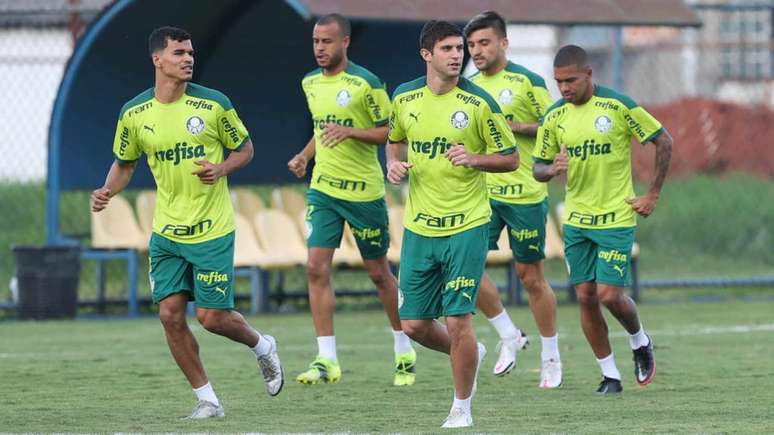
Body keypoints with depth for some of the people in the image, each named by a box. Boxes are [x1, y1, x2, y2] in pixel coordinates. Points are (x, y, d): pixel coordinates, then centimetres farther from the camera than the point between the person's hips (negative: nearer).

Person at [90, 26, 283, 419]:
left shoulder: (214, 104, -9)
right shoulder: (133, 113, -2)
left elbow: (244, 148, 4)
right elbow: (124, 164, 12)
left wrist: (221, 169, -16)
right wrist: (107, 191, -8)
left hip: (213, 230, -3)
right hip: (166, 233, 3)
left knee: (212, 317, -4)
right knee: (170, 315, -5)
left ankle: (262, 347, 29)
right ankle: (207, 399, 9)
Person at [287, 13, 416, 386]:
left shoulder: (365, 83, -11)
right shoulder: (310, 83, 8)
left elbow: (390, 131, -10)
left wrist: (350, 132, -24)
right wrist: (304, 156, 7)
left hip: (364, 191, -5)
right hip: (323, 188, 5)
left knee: (378, 272, 6)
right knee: (317, 268, -9)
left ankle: (404, 352, 24)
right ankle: (326, 360, -8)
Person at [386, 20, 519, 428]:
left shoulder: (478, 102, -8)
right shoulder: (404, 98, 3)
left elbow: (510, 158, -2)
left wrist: (474, 159, -19)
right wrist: (394, 164, 1)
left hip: (466, 226, -4)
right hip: (419, 227, 4)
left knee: (458, 321, -8)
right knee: (413, 324, 5)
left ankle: (462, 408, 10)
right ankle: (471, 354, 35)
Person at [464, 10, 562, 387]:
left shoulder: (527, 82, -7)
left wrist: (518, 127, -18)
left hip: (525, 193, -5)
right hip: (482, 193, 5)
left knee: (531, 276, 2)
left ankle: (551, 356, 18)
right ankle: (508, 336, 10)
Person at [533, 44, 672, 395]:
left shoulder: (618, 106, -11)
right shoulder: (555, 116, 1)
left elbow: (664, 141, -2)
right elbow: (537, 167, 8)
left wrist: (653, 195, -2)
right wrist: (552, 169, -17)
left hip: (617, 217, -4)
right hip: (576, 219, 4)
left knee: (609, 294, -11)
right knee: (585, 296, 1)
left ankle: (640, 343, 20)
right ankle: (610, 375, 12)